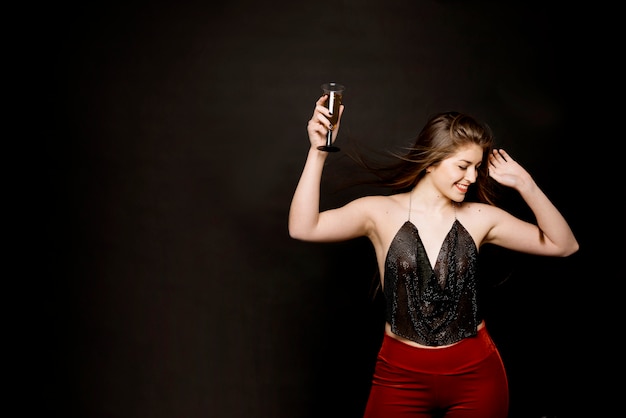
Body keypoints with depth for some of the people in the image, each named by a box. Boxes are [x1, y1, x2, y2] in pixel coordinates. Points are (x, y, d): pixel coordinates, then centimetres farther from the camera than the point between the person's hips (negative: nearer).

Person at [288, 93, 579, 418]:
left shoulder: (480, 218, -1)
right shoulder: (380, 213, -6)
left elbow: (563, 245, 0)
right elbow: (303, 228, -17)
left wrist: (524, 184, -9)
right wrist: (318, 151, -23)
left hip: (476, 375, 2)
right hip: (401, 376, -2)